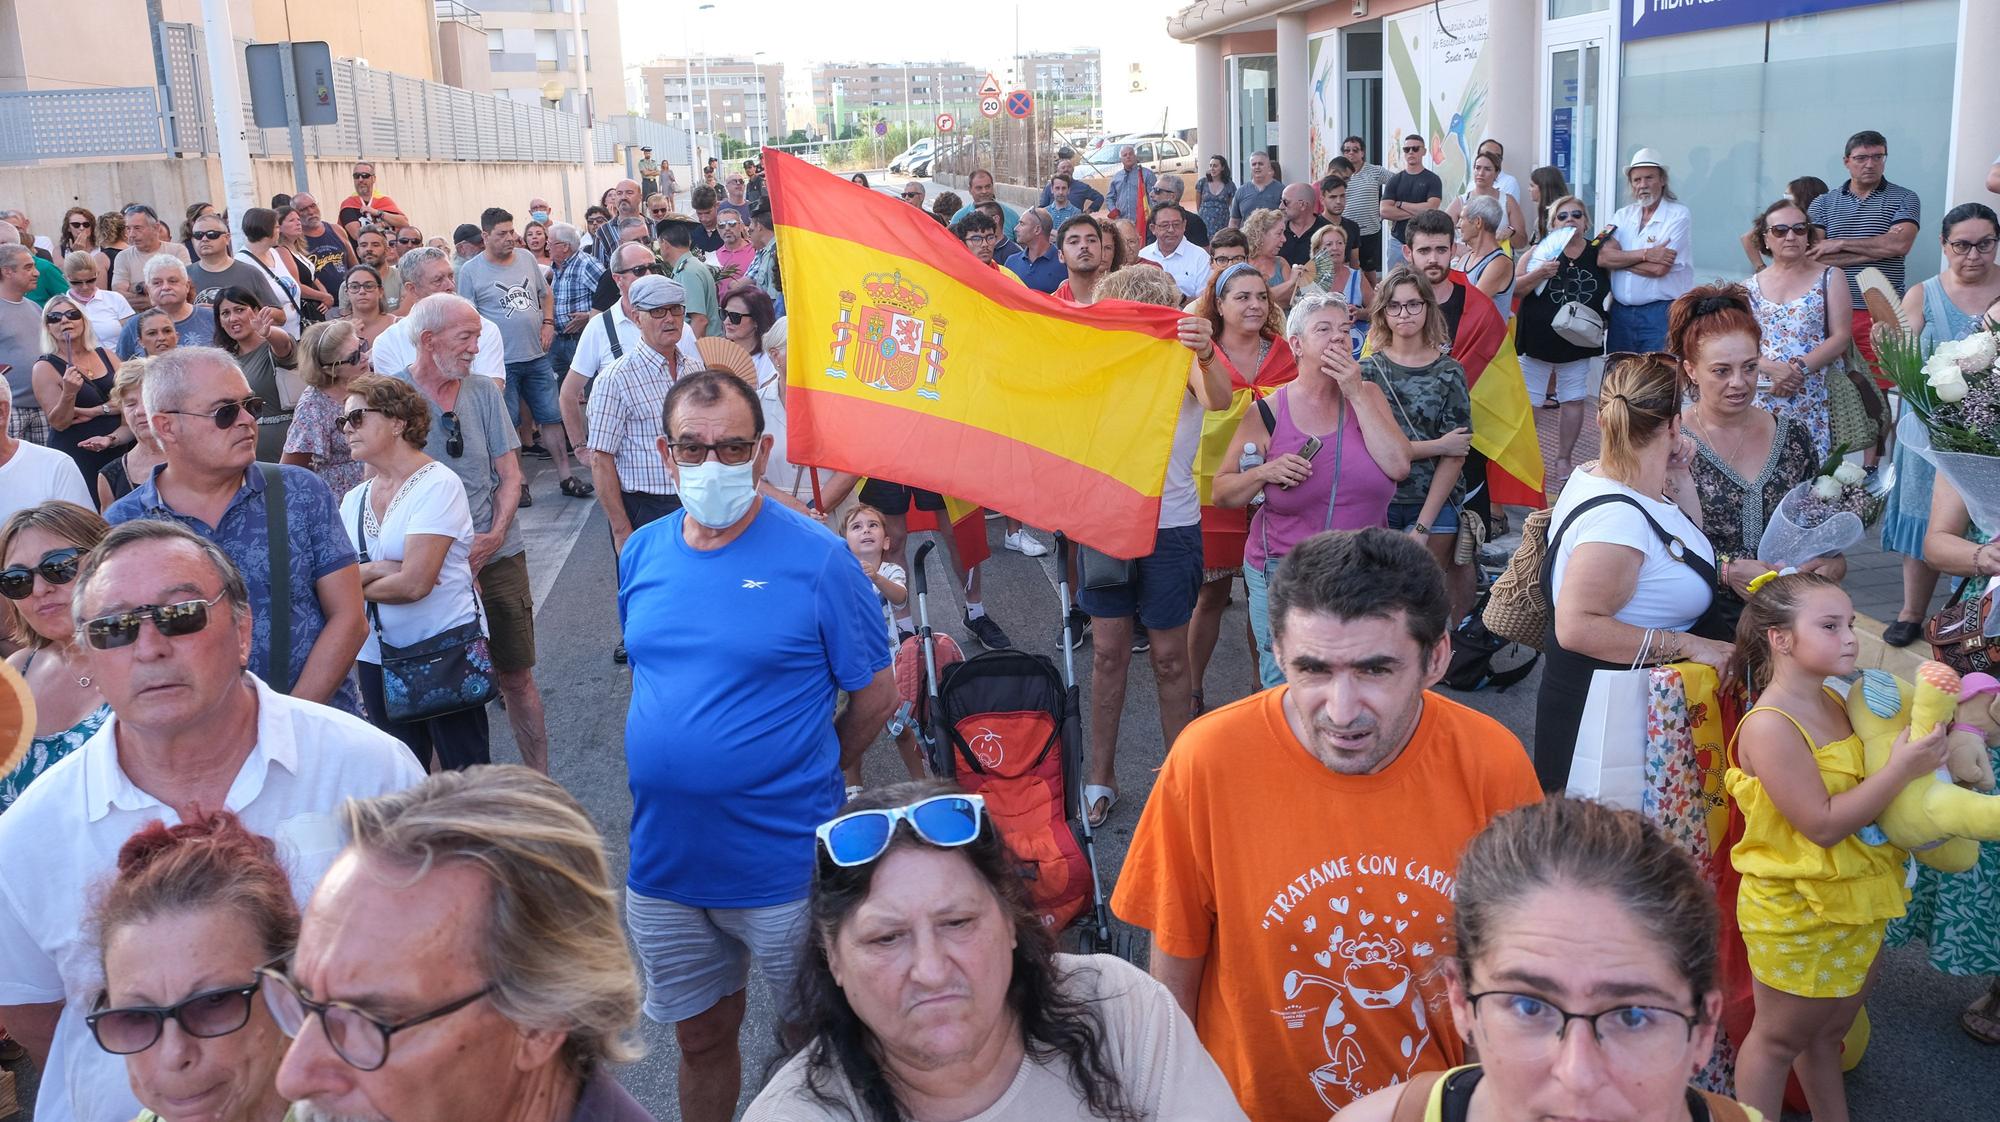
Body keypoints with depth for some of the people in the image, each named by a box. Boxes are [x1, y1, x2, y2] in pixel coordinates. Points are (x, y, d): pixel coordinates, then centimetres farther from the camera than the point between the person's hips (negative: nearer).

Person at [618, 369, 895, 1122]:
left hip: (784, 864, -4)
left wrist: (795, 779, 0)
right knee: (701, 1036, 21)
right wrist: (673, 772, 9)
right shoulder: (641, 552, 2)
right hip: (662, 861, 4)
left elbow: (876, 696, -7)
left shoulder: (816, 557, -12)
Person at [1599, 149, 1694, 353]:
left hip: (1660, 314, -5)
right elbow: (1602, 258, -5)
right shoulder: (1622, 215, 11)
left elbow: (1659, 269, -16)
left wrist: (1619, 259, -4)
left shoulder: (1678, 216, -5)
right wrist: (1645, 254, -15)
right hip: (1620, 312, 5)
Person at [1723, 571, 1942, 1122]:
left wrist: (1928, 744, -1)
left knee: (1828, 1029, 25)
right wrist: (1900, 770, -25)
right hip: (1795, 914, -8)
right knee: (1780, 1036, 10)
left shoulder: (1834, 702, 1)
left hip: (1851, 903, 8)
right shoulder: (1769, 726, -25)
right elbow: (1823, 824, -26)